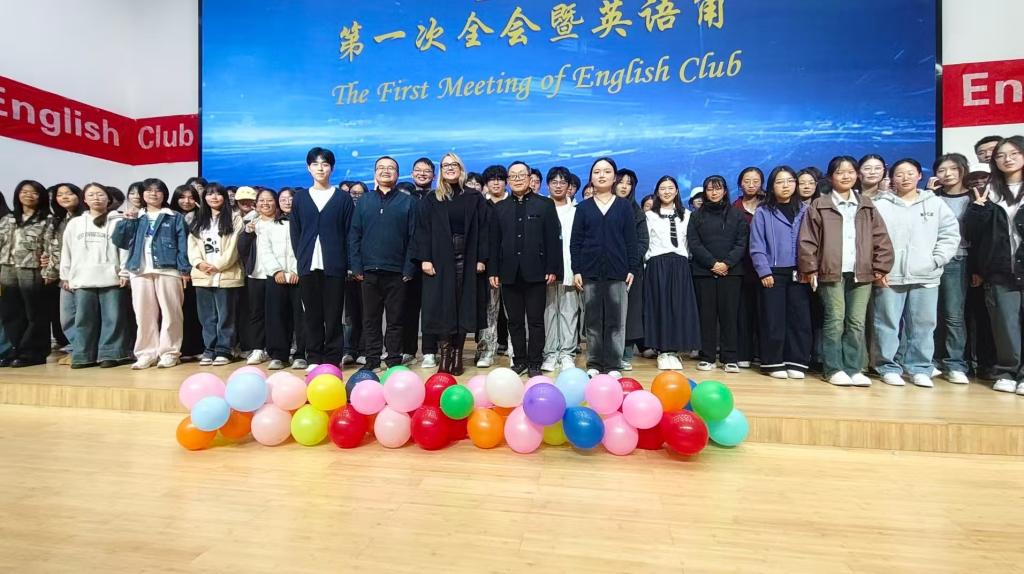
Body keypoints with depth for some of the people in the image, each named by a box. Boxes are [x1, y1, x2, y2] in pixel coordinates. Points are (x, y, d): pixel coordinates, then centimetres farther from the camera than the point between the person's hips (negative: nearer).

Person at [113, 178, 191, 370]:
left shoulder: (175, 217, 9)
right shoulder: (136, 218, 18)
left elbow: (182, 245, 1)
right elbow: (118, 241, 11)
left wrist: (185, 269, -7)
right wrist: (126, 220, -1)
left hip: (168, 270, -3)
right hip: (140, 271, 3)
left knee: (170, 313, -4)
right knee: (144, 314, 4)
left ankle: (169, 352, 2)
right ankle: (147, 353, 10)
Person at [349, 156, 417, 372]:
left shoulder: (408, 202, 5)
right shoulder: (364, 201, 10)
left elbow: (413, 238, 0)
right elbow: (354, 235, 7)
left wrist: (409, 269, -7)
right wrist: (356, 267, -2)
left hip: (396, 271, -2)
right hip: (369, 271, 2)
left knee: (395, 320, 5)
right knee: (370, 319, 8)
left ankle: (394, 362, 15)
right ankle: (372, 360, 18)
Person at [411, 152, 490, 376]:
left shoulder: (475, 198, 9)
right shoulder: (431, 199, 8)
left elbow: (482, 230, 4)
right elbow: (423, 230, 2)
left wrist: (481, 258, -5)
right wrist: (425, 258, -8)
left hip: (467, 258, 0)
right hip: (439, 258, 0)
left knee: (463, 305, 2)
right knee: (442, 305, -1)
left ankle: (457, 355, 11)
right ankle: (445, 355, 7)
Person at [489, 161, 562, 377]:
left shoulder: (545, 205, 6)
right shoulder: (500, 208, 13)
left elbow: (553, 239, 0)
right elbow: (494, 242, 9)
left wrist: (552, 269, -7)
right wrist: (493, 271, 3)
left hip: (535, 272, -2)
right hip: (509, 274, 3)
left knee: (536, 321, 3)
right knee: (515, 322, 8)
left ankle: (534, 363, 12)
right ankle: (519, 361, 19)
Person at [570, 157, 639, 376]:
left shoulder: (624, 207, 7)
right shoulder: (583, 207, 8)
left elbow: (631, 241, 6)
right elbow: (575, 241, 5)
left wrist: (632, 268, -2)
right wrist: (576, 270, -2)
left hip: (617, 271, 0)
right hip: (590, 271, 1)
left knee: (616, 320, 2)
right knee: (593, 320, 6)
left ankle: (612, 364, 12)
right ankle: (594, 363, 16)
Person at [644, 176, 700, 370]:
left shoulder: (686, 215, 15)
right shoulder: (650, 215, 7)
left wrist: (684, 258, 4)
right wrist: (650, 260, -3)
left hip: (680, 265, 2)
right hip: (657, 265, -2)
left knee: (679, 307, 0)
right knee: (660, 307, -3)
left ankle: (674, 350, 8)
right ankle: (663, 351, 4)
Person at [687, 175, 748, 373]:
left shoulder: (736, 214, 12)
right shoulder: (697, 215, 11)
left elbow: (742, 243, 3)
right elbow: (693, 243, 1)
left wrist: (727, 263, -12)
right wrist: (712, 263, -11)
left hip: (731, 271, 0)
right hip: (704, 271, 0)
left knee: (729, 313, -1)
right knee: (707, 313, 0)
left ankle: (729, 358, 5)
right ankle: (707, 356, 6)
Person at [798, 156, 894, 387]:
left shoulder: (867, 205, 13)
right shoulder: (819, 206, 2)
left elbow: (881, 239, 11)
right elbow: (807, 241, -2)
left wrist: (881, 267, 4)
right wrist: (810, 268, -7)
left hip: (861, 273, 4)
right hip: (831, 273, -3)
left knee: (857, 323, 6)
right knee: (834, 321, -2)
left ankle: (853, 369, 13)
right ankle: (833, 369, 6)